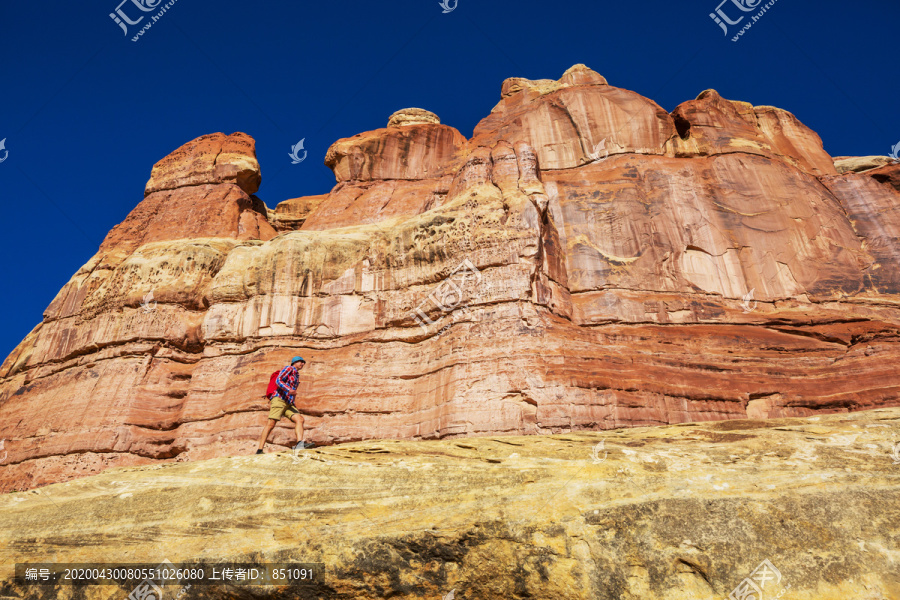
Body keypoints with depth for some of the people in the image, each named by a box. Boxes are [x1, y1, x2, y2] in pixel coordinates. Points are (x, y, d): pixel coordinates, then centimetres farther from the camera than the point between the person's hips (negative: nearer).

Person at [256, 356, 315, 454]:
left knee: (300, 419, -15)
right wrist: (289, 390, -28)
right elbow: (278, 381, -13)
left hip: (288, 403, 7)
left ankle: (300, 444, -32)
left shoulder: (297, 376, 26)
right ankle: (259, 450, -11)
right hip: (279, 399, -7)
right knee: (271, 424, -14)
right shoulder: (289, 368, 3)